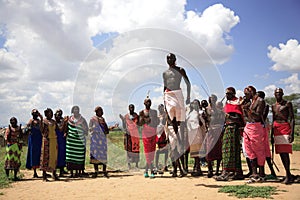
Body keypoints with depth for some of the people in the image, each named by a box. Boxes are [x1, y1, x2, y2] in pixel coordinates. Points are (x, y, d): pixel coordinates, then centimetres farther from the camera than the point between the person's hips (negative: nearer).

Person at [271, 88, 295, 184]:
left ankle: (288, 175, -10)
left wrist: (292, 133, -16)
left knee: (285, 152, -13)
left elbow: (292, 119, -6)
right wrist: (272, 135, 16)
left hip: (285, 128, -6)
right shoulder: (273, 106, 17)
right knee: (281, 153, 5)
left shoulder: (288, 104, 0)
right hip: (276, 129, 6)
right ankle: (289, 175, 13)